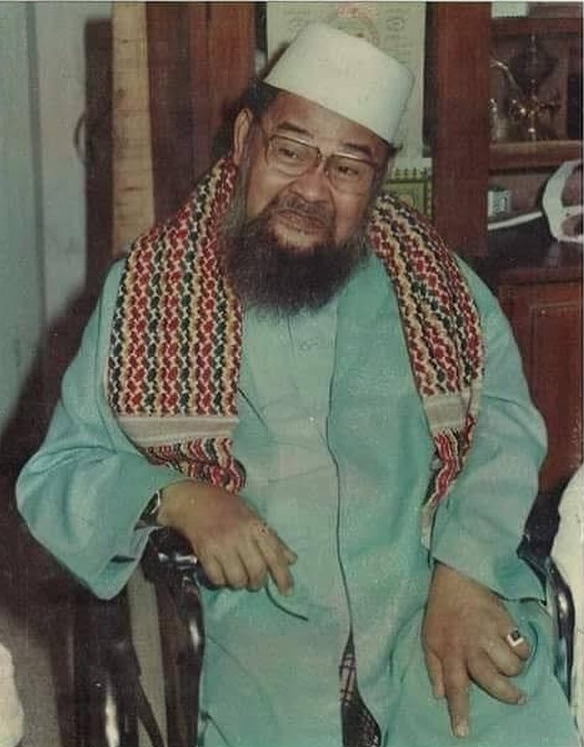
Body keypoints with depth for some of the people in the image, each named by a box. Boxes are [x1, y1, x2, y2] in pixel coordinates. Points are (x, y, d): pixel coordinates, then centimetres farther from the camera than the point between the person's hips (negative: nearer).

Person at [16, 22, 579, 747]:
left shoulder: (425, 273, 6)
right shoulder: (147, 292, 3)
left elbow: (504, 415, 1)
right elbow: (52, 478, 6)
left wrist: (465, 572, -15)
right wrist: (175, 497, -14)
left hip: (448, 617, 0)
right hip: (266, 650, 0)